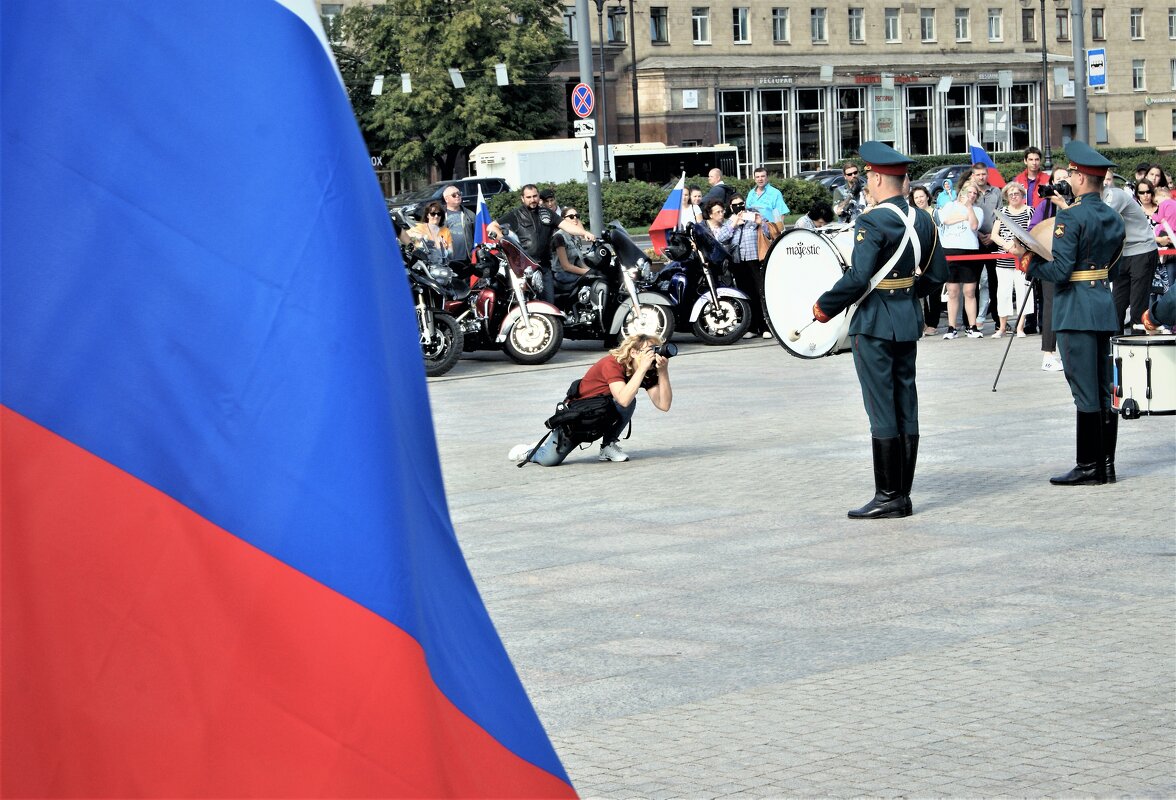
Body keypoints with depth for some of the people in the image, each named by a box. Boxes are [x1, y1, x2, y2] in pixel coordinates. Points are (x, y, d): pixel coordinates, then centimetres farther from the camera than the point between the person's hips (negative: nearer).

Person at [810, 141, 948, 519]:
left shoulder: (872, 223, -17)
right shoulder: (923, 221, 7)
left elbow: (857, 278, -23)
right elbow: (937, 275, 12)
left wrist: (825, 307, -10)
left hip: (874, 323, -8)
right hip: (909, 321, 8)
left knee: (882, 411, -4)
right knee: (906, 409, 10)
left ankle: (888, 497, -1)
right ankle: (903, 496, 14)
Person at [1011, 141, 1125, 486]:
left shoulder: (1070, 217, -14)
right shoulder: (1114, 218, 10)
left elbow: (1060, 271, -18)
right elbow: (1113, 270, 16)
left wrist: (1027, 259, -4)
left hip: (1076, 309, -8)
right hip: (1105, 306, 8)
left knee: (1085, 392, -5)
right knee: (1104, 392, 11)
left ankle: (1088, 467, -1)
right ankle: (1106, 464, 14)